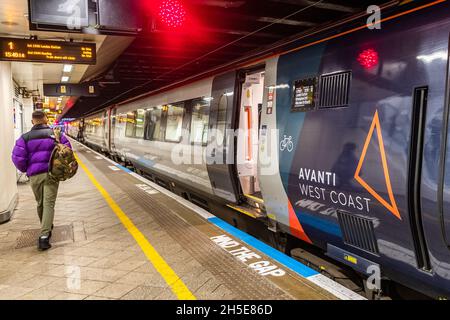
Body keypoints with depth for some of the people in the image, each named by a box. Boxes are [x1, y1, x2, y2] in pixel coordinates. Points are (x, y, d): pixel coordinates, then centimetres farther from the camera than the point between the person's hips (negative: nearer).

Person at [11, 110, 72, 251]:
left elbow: (18, 157, -4)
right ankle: (44, 236, -13)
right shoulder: (56, 134, 2)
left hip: (35, 175, 1)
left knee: (40, 203, 19)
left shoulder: (25, 137, 2)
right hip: (52, 174, -1)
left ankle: (46, 229, 38)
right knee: (49, 204, -3)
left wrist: (25, 169, 15)